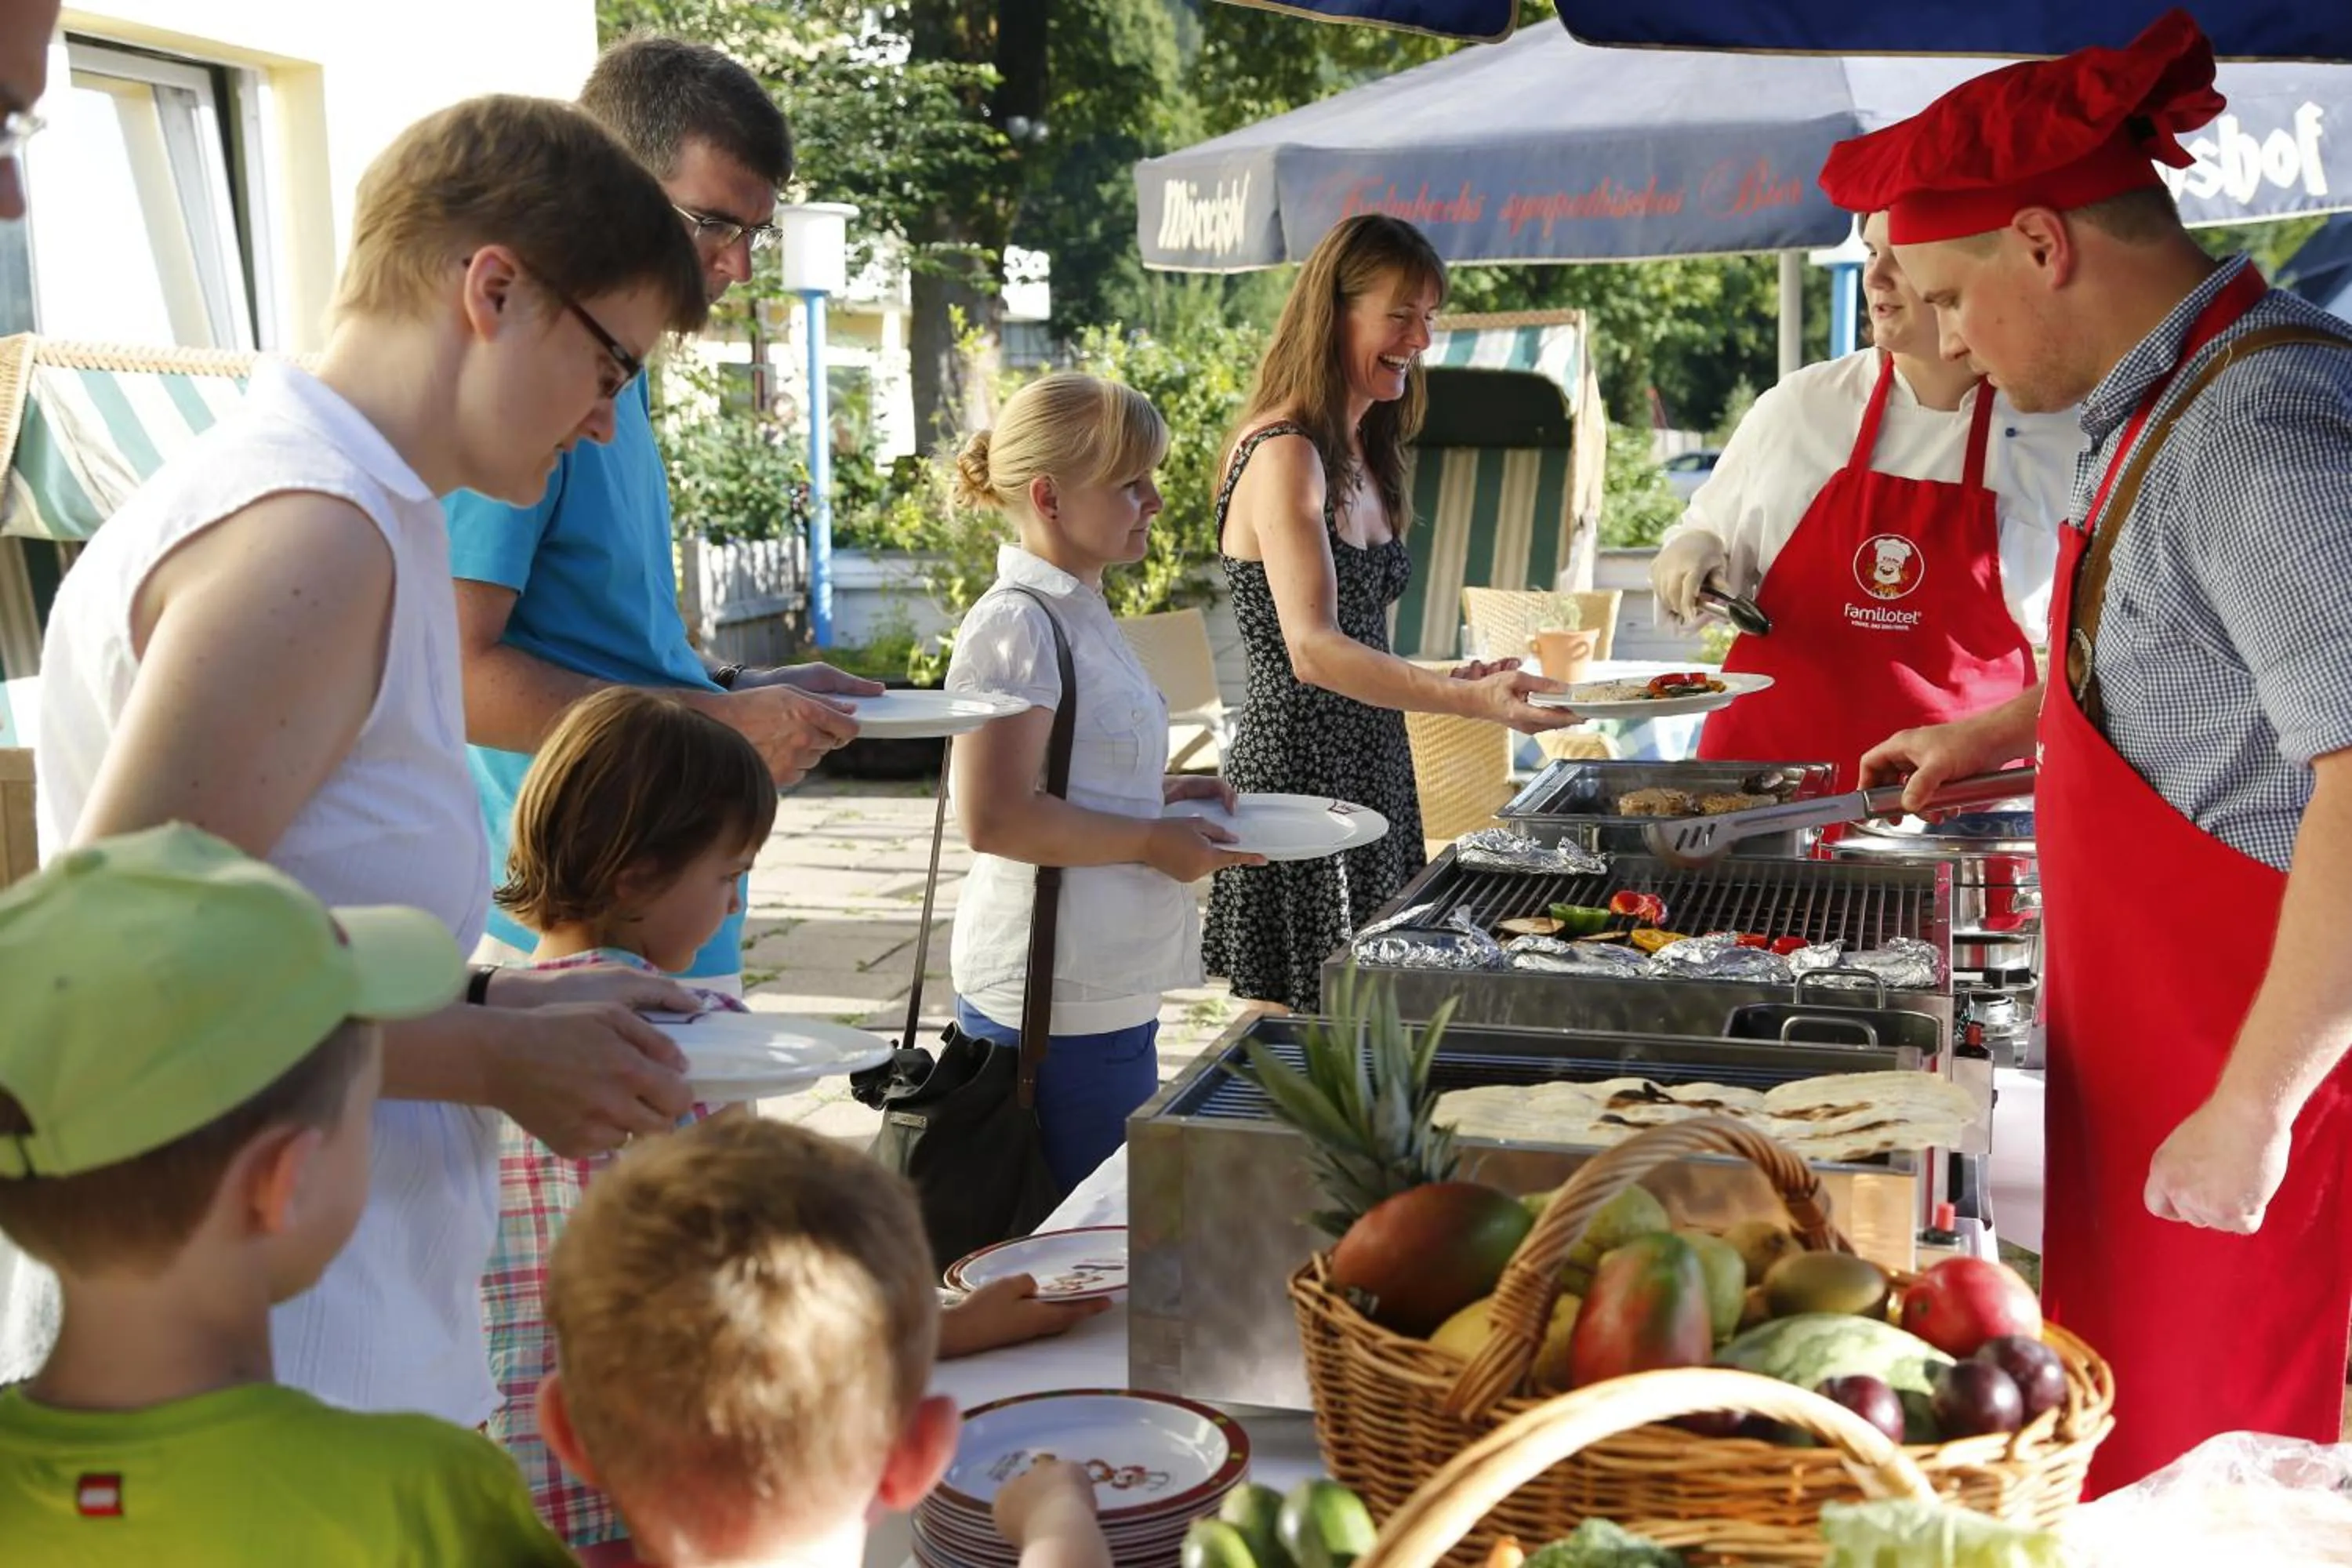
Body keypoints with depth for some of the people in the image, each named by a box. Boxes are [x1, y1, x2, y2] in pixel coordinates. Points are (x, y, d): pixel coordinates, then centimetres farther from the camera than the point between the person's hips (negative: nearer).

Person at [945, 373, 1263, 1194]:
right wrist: (1152, 841, -16)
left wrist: (1162, 791, 10)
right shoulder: (1016, 623, -16)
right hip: (1056, 1009, -10)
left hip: (1110, 992, 10)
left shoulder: (1078, 612, 15)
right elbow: (995, 817, -23)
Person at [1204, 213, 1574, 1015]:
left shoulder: (1357, 455, 14)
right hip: (1297, 770, -9)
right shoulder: (1283, 454, -15)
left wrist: (1449, 680, 10)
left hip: (1370, 770, 9)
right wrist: (1469, 701, -38)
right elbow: (1312, 650, -28)